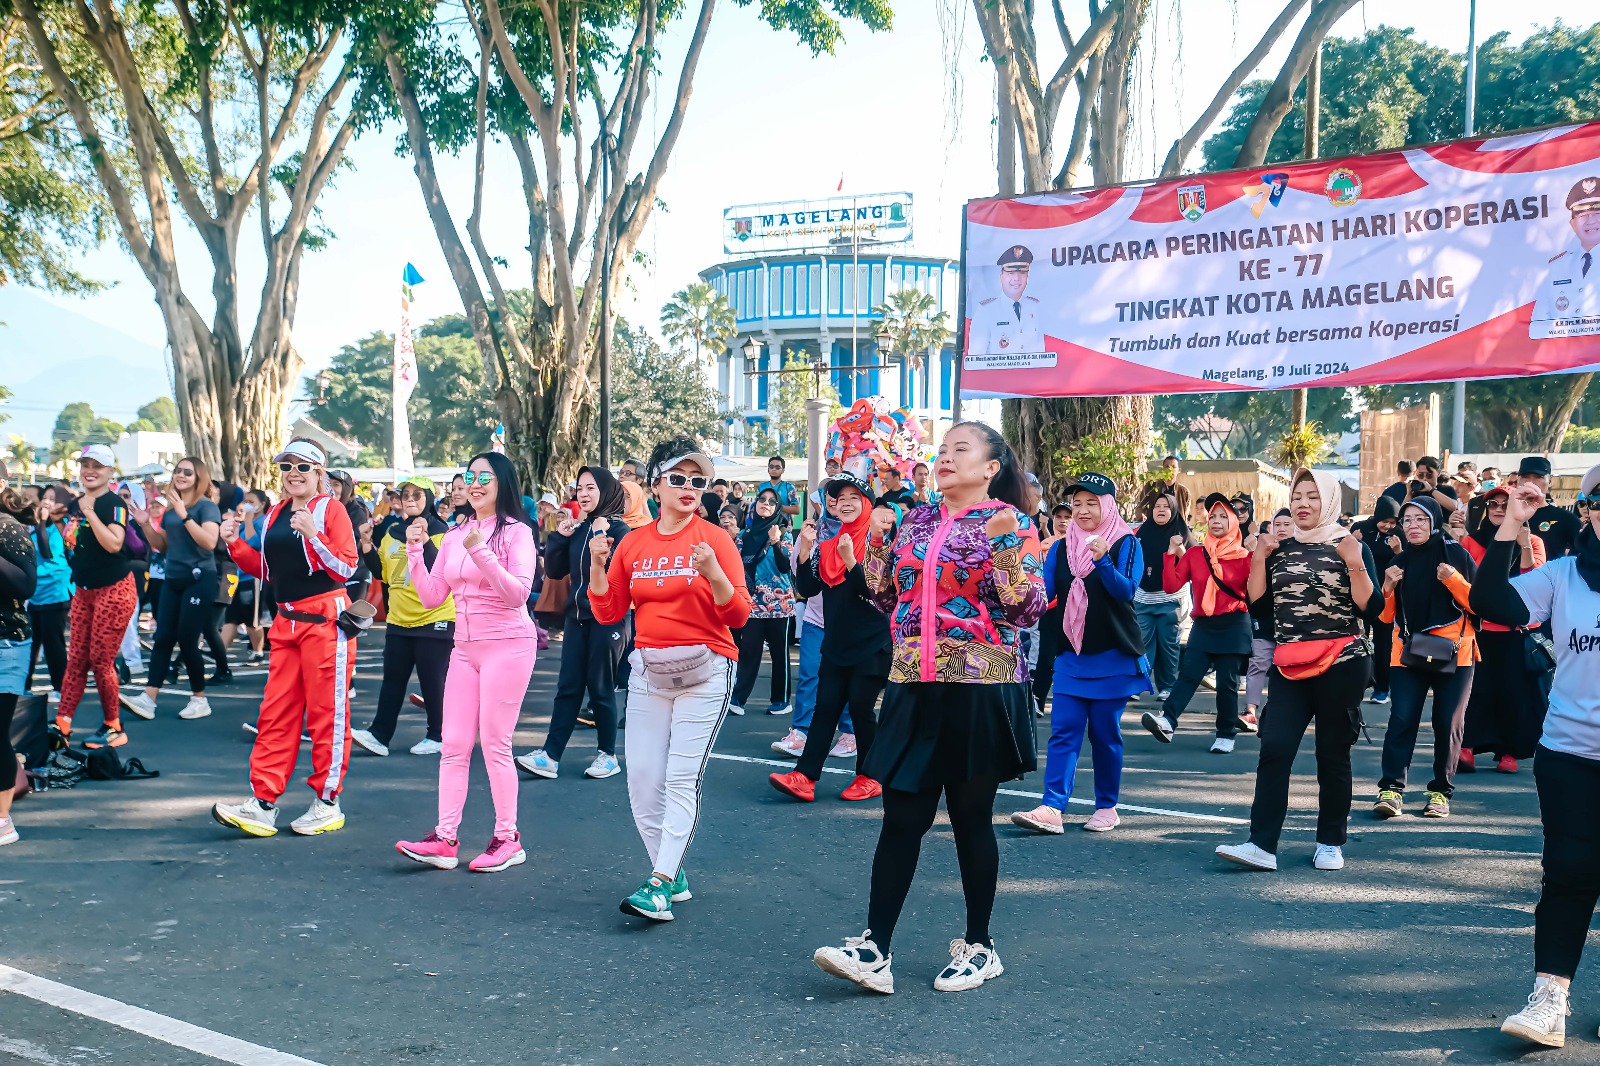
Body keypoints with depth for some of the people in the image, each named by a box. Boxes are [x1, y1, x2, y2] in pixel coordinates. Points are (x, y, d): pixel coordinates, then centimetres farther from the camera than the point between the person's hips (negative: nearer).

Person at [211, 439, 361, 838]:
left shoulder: (330, 509, -6)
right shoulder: (276, 514, 14)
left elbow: (347, 568, -14)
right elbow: (267, 570, 20)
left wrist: (312, 534, -25)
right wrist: (235, 544, 7)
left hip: (325, 619, -7)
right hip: (286, 622, 7)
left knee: (326, 712, 0)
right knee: (275, 712, 6)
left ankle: (328, 803, 11)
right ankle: (263, 804, 9)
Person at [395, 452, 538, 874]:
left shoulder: (516, 531, -6)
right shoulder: (454, 536, 11)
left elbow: (519, 593, -17)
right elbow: (432, 598, 9)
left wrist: (481, 553, -25)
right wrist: (416, 551, -1)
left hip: (507, 646, -6)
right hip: (464, 648, 6)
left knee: (495, 744, -2)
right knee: (454, 745, 4)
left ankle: (507, 839, 10)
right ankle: (444, 839, 7)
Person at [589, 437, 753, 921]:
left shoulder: (715, 540, -5)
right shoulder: (633, 543, 7)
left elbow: (738, 615, -9)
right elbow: (609, 612, 8)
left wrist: (713, 572, -24)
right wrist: (597, 565, -5)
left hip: (704, 671, -5)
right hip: (648, 671, 5)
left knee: (681, 779, -9)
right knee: (642, 780, 4)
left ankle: (659, 885, -6)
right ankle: (674, 877, 18)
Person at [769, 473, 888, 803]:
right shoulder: (828, 544, 9)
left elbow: (877, 590, -16)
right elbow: (807, 588, 3)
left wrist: (850, 559, -27)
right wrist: (805, 547, -8)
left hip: (873, 644, -5)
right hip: (837, 642, 5)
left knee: (861, 706, -3)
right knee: (826, 706, 2)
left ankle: (870, 778, 12)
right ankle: (804, 777, -1)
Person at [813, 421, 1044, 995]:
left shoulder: (1012, 524, -3)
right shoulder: (915, 521, 12)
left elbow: (1029, 609, -11)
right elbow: (884, 594, 16)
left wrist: (1006, 545, -21)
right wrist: (876, 538, 5)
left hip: (979, 690, -4)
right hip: (913, 688, 5)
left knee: (971, 818, 7)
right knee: (901, 818, 3)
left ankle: (979, 946, 23)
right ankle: (875, 950, 6)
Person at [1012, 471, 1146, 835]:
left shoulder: (1126, 543, -2)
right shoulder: (1061, 547, 9)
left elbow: (1126, 590, -15)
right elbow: (1045, 593, 2)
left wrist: (1103, 561, -31)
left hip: (1112, 655, -3)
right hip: (1071, 654, 3)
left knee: (1105, 733, 3)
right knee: (1063, 730, -5)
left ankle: (1107, 807, 16)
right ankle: (1052, 808, -11)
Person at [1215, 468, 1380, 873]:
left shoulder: (1351, 546, 1)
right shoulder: (1280, 546, 11)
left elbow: (1371, 607, -7)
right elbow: (1255, 599, 3)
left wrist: (1356, 565, -19)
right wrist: (1259, 558, -7)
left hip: (1341, 664, -2)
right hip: (1289, 666, 3)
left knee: (1333, 755, 4)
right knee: (1274, 749, -9)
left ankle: (1330, 843, 16)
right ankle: (1262, 844, -12)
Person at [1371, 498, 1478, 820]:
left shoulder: (1457, 555, 0)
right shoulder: (1399, 562, 10)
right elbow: (1386, 616, 10)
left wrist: (1454, 581, -18)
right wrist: (1388, 587, -7)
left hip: (1453, 652, -2)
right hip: (1408, 652, 2)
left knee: (1448, 723, 2)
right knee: (1401, 719, -8)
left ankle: (1441, 791, 13)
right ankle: (1392, 788, -10)